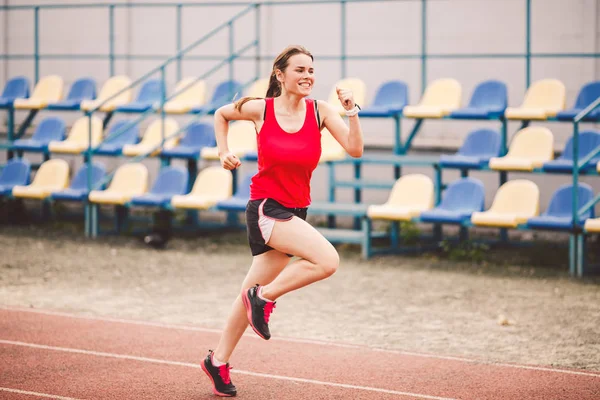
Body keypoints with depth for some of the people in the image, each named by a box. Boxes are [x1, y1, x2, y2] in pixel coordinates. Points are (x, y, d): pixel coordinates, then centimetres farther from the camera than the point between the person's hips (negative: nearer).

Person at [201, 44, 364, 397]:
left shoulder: (320, 111, -1)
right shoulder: (260, 109, -6)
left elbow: (355, 149, -10)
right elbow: (221, 114, 14)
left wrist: (352, 113, -23)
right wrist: (224, 151, 3)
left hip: (294, 212, 4)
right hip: (266, 207, -4)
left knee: (254, 293, 13)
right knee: (327, 260, -25)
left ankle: (219, 361, 29)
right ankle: (264, 297, -5)